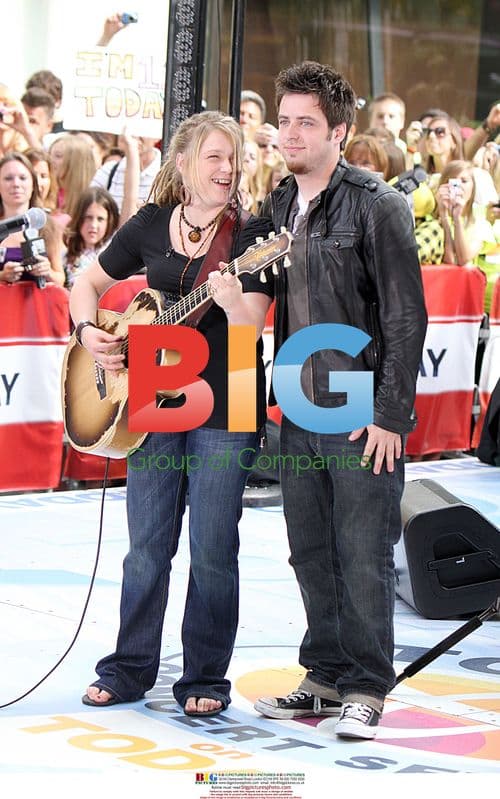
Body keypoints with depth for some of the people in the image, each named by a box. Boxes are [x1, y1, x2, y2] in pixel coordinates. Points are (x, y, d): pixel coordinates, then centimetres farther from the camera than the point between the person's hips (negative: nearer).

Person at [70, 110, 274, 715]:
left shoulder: (251, 234, -5)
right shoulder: (150, 225, 6)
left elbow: (250, 327, -15)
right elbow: (88, 284, 17)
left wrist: (233, 301, -36)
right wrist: (89, 332, -1)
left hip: (225, 412, -3)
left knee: (213, 553, 1)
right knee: (147, 546, 9)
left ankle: (205, 680, 12)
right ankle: (129, 670, 21)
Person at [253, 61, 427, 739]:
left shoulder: (378, 206, -7)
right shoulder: (275, 208, 13)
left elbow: (406, 317, -10)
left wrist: (389, 414, -14)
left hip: (362, 417, -6)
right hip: (299, 413, 6)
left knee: (364, 557, -3)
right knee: (312, 553, 10)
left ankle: (366, 689, 6)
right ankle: (327, 677, 21)